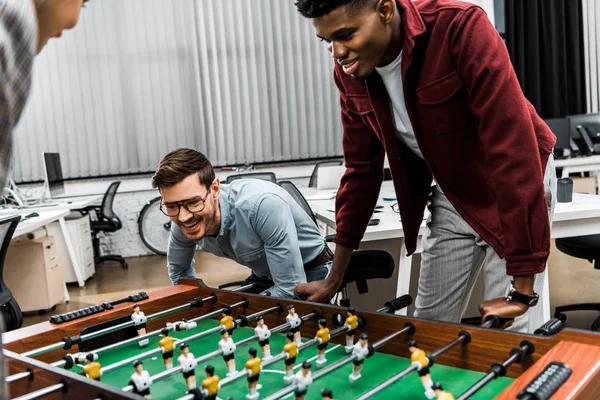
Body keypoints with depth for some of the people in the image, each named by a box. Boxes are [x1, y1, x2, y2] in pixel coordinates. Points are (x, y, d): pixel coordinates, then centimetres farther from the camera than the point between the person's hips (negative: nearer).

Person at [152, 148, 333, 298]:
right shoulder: (183, 224, -15)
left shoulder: (262, 204, -37)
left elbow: (291, 288, -32)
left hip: (310, 272, -4)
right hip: (263, 276, 5)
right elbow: (178, 269, 10)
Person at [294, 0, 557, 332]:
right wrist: (335, 277, 3)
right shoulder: (349, 73, -11)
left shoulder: (462, 28, -29)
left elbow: (514, 149, -33)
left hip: (515, 185, -5)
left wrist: (522, 288, -33)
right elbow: (361, 168, 0)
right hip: (450, 195, 5)